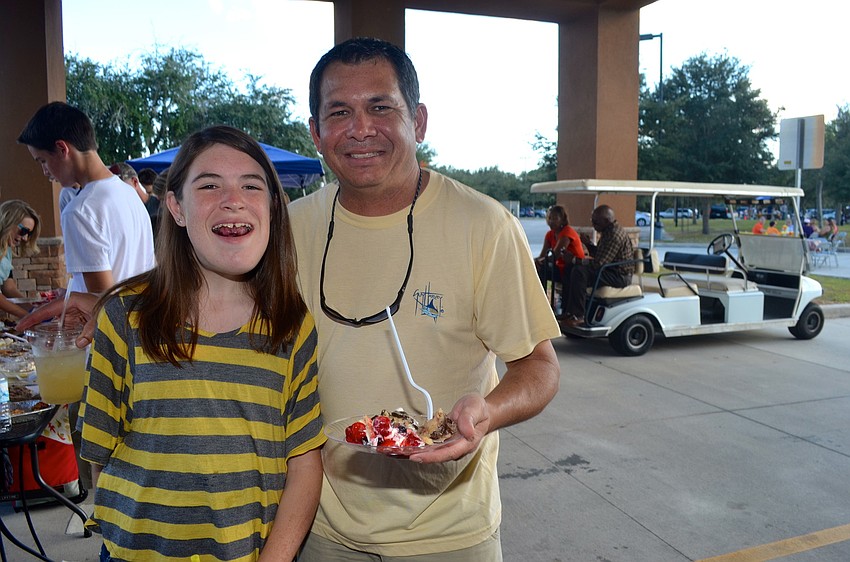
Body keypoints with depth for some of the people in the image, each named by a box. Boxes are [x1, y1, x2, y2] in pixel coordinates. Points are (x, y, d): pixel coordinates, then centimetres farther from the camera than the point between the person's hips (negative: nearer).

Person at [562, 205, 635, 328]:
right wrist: (588, 243, 6)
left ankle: (578, 316, -21)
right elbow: (598, 254, 21)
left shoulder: (615, 235, -21)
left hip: (620, 276, -11)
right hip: (612, 271, 11)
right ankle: (570, 312, 13)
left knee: (579, 272, -25)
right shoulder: (608, 231, 12)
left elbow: (599, 263, -25)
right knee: (575, 270, 15)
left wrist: (579, 261, -12)